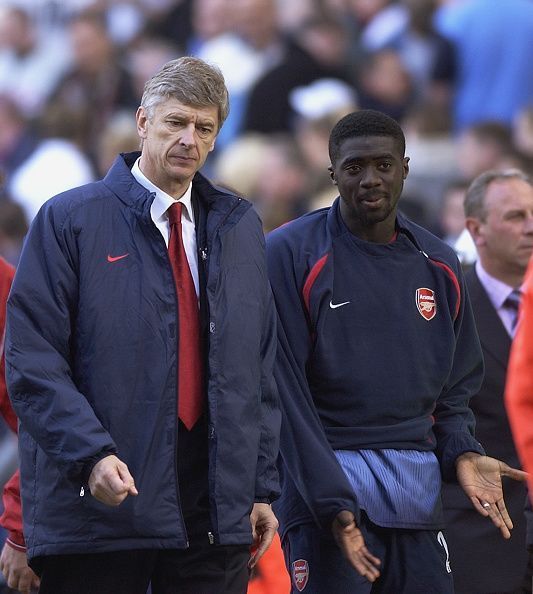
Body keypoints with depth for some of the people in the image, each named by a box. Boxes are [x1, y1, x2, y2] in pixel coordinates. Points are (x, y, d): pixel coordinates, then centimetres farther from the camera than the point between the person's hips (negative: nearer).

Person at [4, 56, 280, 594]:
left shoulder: (239, 227, 14)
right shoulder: (69, 220, -1)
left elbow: (260, 368, 17)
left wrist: (262, 487, 10)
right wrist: (91, 455, -20)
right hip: (94, 507, -4)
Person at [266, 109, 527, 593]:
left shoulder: (439, 265, 14)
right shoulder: (291, 254, -3)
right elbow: (284, 389, -9)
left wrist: (462, 453, -1)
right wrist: (331, 500, -17)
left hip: (417, 494, 5)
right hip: (325, 480, -5)